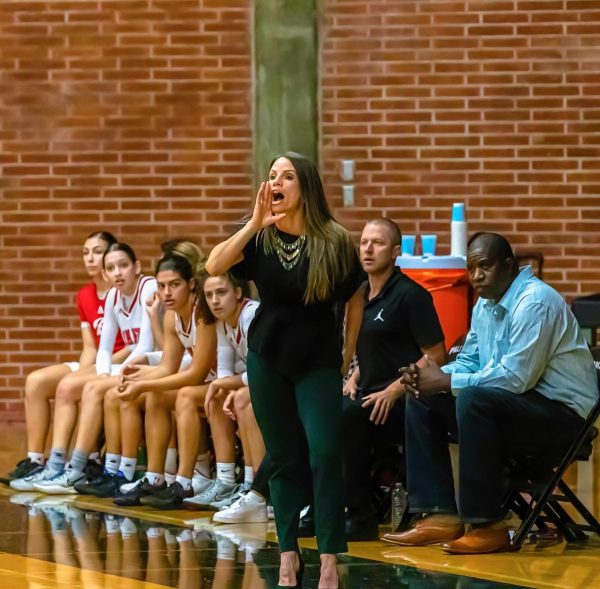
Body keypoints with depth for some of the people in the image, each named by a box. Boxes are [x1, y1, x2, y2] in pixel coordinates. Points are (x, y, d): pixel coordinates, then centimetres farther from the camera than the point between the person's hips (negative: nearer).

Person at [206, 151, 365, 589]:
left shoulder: (334, 241, -10)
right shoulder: (261, 239, -5)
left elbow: (356, 298, 3)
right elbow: (214, 267, -21)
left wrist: (348, 353, 4)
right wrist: (254, 224, -29)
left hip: (318, 361, -2)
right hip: (268, 358, 2)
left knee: (324, 454, -13)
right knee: (283, 458, 8)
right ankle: (289, 554, 15)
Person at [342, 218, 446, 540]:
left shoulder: (410, 295, -8)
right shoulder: (360, 296, 16)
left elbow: (435, 356, -12)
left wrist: (394, 391, -19)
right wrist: (353, 379, 8)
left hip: (402, 403, -7)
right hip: (368, 394, 8)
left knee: (346, 415, -32)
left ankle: (361, 519, -24)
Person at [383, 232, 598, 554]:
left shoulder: (535, 302, -19)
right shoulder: (486, 304, 11)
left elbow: (516, 377, -26)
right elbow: (468, 362, 17)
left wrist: (446, 381, -20)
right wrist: (430, 375, -6)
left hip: (562, 412, -10)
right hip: (522, 406, 10)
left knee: (474, 400, -34)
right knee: (422, 401, 4)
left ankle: (488, 525, -26)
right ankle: (441, 515, -2)